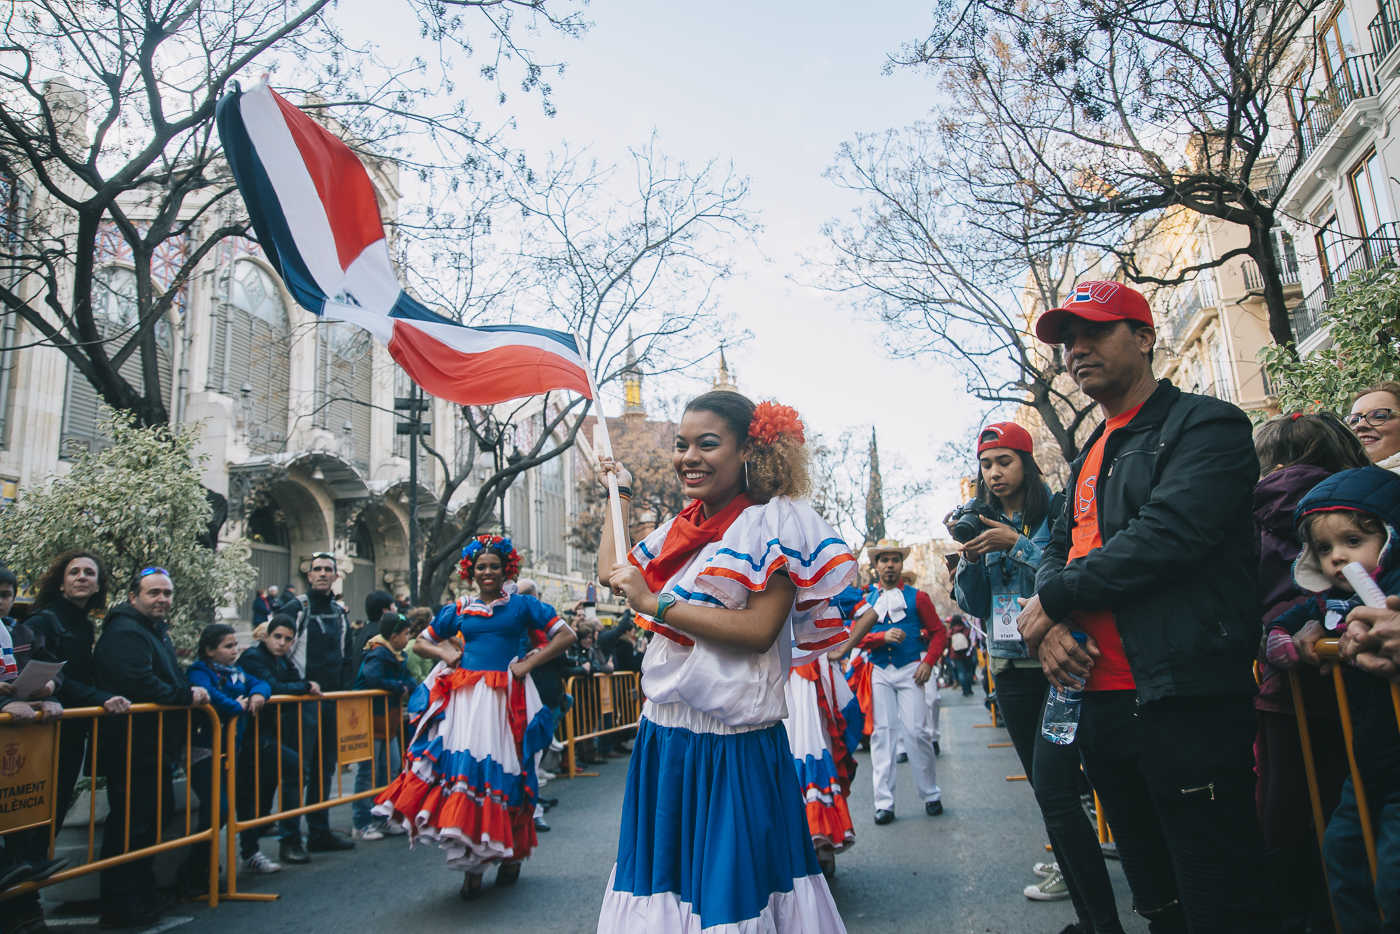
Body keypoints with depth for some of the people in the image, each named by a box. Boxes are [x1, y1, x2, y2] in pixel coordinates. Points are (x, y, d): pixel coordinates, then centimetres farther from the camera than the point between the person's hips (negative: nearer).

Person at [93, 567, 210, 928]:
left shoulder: (157, 631, 18)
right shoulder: (125, 633, -16)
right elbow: (141, 685, -28)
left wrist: (190, 691, 8)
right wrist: (188, 695, -16)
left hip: (155, 748, 11)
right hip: (132, 752, -11)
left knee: (147, 823, 18)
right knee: (129, 827, -3)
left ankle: (142, 899, 30)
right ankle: (120, 908, 7)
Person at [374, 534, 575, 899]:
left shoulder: (521, 605, 5)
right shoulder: (459, 609, 13)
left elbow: (566, 635, 1)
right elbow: (421, 642, 23)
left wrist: (529, 663, -5)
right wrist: (444, 653, 3)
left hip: (504, 697, -2)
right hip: (462, 696, 3)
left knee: (501, 772, -1)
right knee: (460, 766, -6)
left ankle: (510, 854, 19)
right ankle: (472, 865, 3)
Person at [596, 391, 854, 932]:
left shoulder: (773, 522, -11)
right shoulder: (682, 529, 11)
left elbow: (760, 629, -21)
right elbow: (611, 573, 21)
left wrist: (655, 603, -18)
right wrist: (620, 491, 24)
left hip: (735, 746, -7)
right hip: (663, 734, 7)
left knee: (729, 883, 4)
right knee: (665, 871, 17)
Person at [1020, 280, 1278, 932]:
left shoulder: (1206, 425, -6)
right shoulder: (1090, 456, 19)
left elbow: (1166, 535, -20)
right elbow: (1058, 549, 16)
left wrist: (1052, 599, -11)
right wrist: (1052, 625, -6)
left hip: (1186, 701, -8)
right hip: (1102, 700, 8)